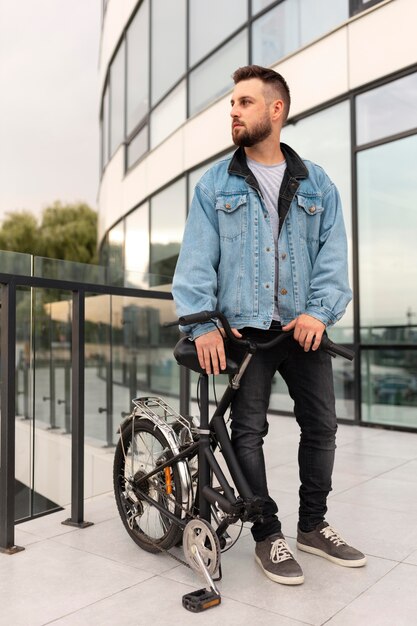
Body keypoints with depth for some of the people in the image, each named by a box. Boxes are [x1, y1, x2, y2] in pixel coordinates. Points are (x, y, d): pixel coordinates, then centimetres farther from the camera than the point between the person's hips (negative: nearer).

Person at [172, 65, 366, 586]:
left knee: (321, 424, 8)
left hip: (303, 328, 2)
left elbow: (333, 253, 2)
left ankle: (313, 525, 29)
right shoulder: (215, 185, 6)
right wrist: (202, 323, -14)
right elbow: (197, 259, -2)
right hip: (245, 329, -2)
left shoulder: (316, 184, 10)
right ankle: (267, 536, 19)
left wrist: (319, 310, -14)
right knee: (248, 431, 1)